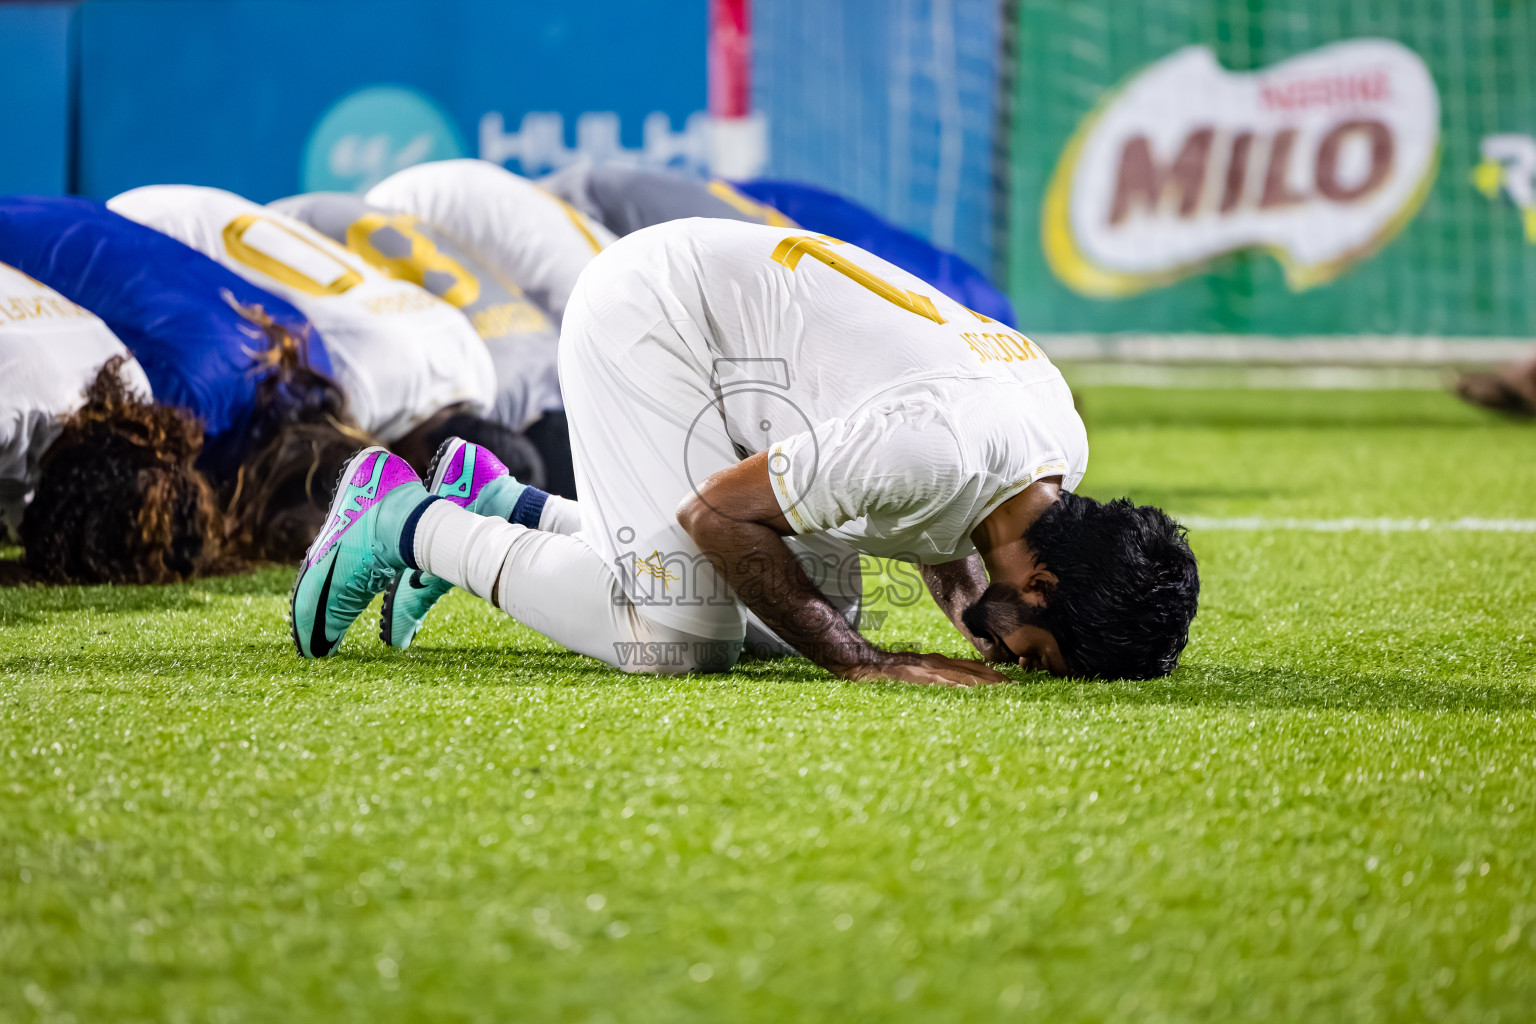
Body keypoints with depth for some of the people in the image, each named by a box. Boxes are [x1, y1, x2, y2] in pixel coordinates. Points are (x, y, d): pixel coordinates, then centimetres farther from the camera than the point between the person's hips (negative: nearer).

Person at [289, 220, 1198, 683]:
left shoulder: (1064, 453, -8)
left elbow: (937, 518, 14)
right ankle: (404, 520, 1)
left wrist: (977, 622, -6)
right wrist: (861, 660, -24)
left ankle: (495, 503, 21)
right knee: (679, 636, -16)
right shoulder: (928, 448, -35)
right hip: (646, 312, -9)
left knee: (803, 610, 10)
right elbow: (716, 512, -25)